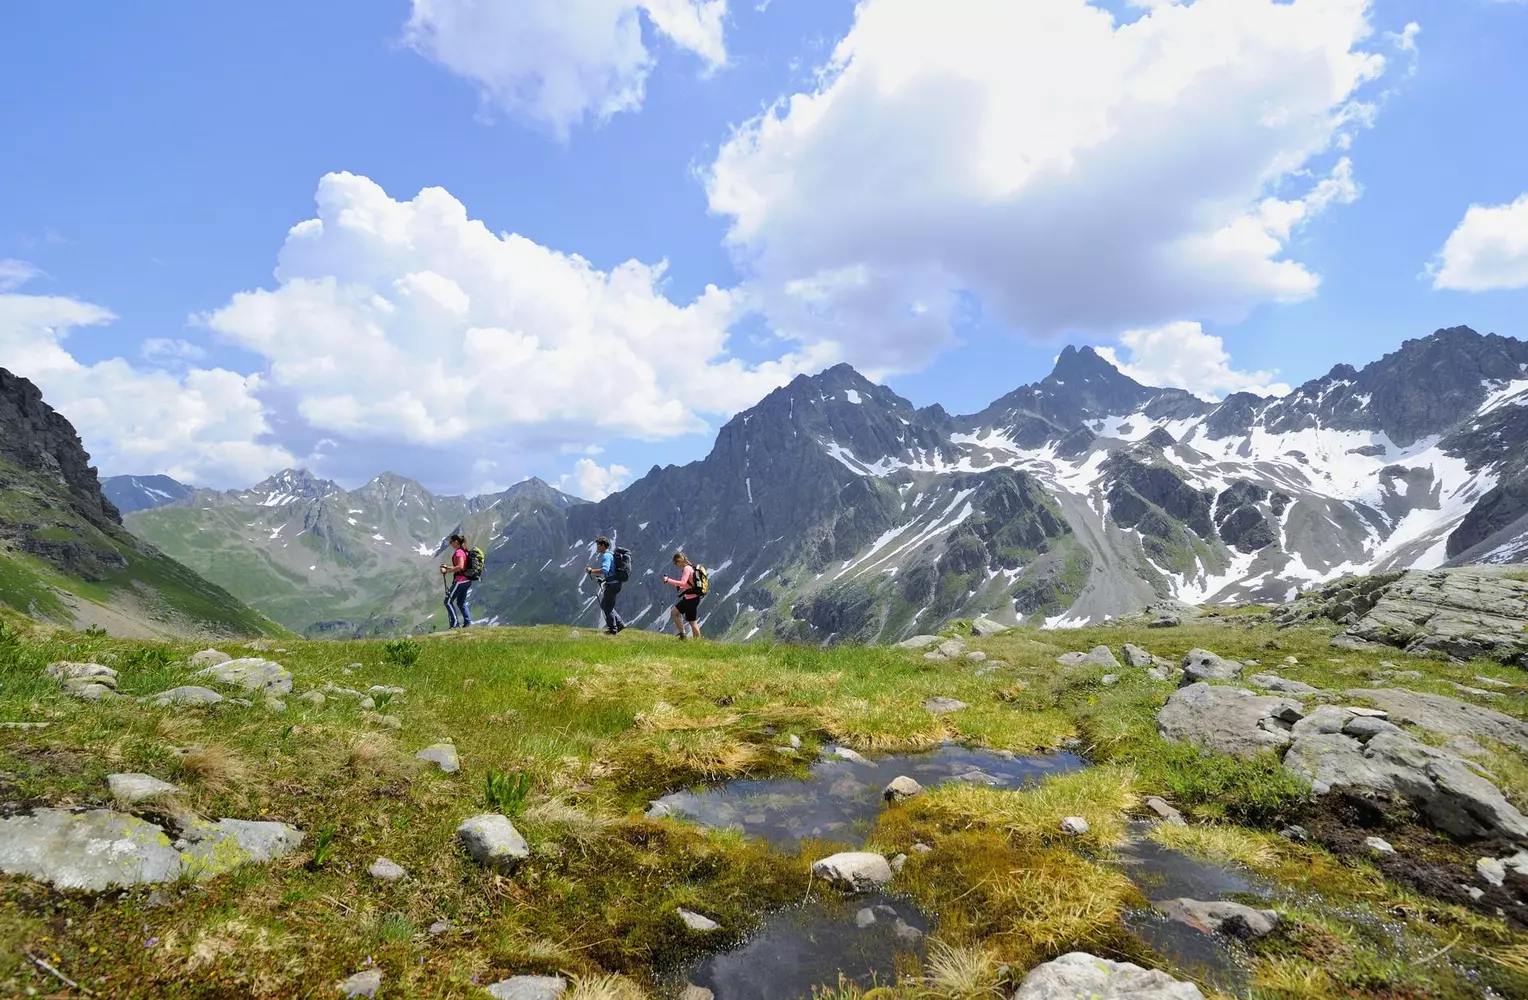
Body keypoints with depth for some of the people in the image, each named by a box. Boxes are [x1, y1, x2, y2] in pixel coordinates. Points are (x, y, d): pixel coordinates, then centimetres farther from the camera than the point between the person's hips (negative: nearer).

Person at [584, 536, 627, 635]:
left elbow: (604, 570, -29)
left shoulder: (606, 556, -15)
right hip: (613, 583, 10)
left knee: (607, 607, -1)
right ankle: (620, 624, 17)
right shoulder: (610, 554, 17)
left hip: (612, 584, -10)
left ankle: (613, 629, 6)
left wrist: (591, 571, -20)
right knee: (604, 605, 17)